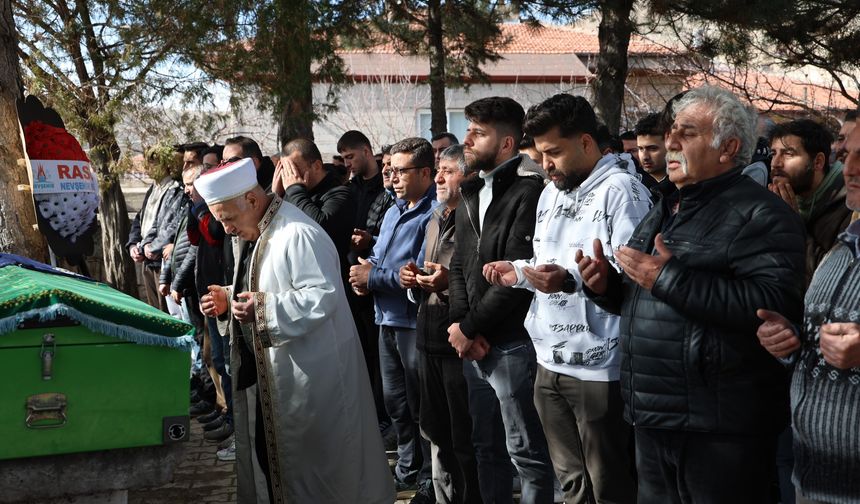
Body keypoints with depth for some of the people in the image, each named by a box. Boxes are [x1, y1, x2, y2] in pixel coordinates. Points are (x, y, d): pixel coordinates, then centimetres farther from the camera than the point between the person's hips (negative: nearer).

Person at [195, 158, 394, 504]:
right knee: (267, 454, 18)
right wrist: (230, 299, 4)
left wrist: (264, 308, -30)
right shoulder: (255, 233, 12)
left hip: (307, 375, -10)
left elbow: (324, 296, -27)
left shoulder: (298, 234, -21)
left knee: (308, 460, 4)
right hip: (266, 371, 10)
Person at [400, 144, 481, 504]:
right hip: (430, 338, 9)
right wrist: (414, 280, 7)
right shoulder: (435, 221, 16)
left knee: (466, 439, 1)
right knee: (436, 433, 18)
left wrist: (452, 281, -28)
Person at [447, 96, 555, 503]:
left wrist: (469, 327, -13)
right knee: (486, 446, 19)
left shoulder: (528, 191, -12)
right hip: (475, 345, 8)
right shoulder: (471, 193, 14)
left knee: (526, 451, 2)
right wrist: (460, 324, -4)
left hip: (513, 343, -8)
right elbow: (459, 266, 11)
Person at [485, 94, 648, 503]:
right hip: (551, 362, 8)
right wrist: (520, 271, 5)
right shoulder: (551, 193, 16)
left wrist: (571, 280, -32)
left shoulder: (621, 188, -12)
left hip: (599, 367, -8)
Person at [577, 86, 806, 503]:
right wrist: (607, 286, 4)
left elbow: (777, 306, -28)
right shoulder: (665, 209, 16)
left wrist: (669, 278, -25)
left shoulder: (759, 214, -12)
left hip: (720, 431, -8)